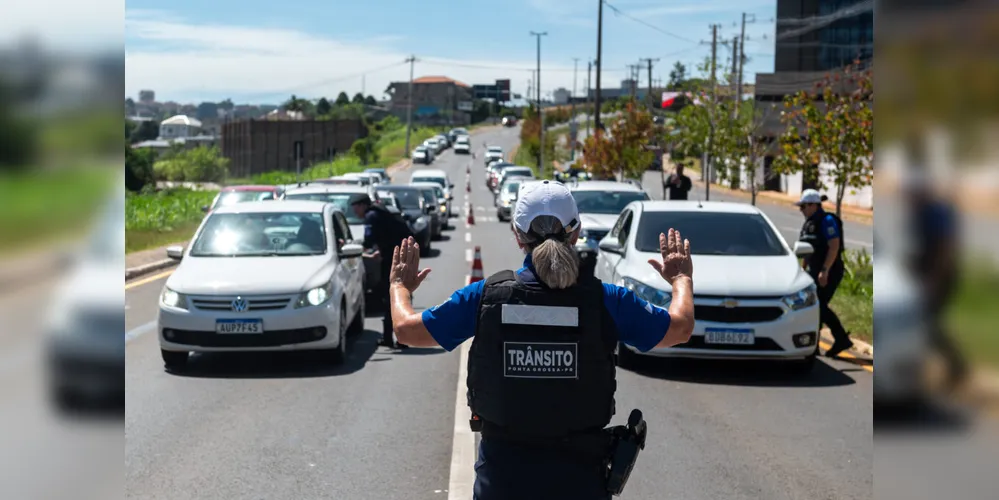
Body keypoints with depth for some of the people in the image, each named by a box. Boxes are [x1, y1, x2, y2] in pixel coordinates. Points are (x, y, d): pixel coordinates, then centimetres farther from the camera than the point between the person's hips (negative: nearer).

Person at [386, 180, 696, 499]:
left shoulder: (486, 296, -9)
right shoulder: (605, 300, -9)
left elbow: (407, 329, -1)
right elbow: (681, 327, 3)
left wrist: (399, 285, 21)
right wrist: (681, 278, 23)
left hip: (501, 473, 1)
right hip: (579, 473, 0)